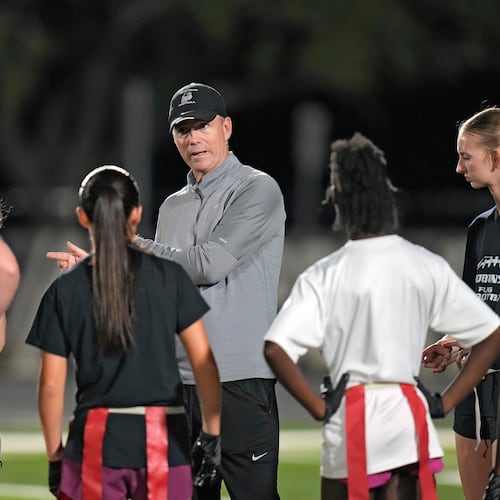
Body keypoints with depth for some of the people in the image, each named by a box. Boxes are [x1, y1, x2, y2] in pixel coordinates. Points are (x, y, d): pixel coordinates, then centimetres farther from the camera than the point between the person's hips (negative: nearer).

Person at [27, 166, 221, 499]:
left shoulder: (64, 290, 0)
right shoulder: (169, 277, 0)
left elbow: (52, 385, 1)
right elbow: (203, 363, 0)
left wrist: (54, 456, 10)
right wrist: (212, 434, 9)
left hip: (96, 440, 0)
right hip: (163, 440, 0)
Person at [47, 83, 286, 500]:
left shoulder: (258, 191, -3)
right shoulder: (173, 207, 21)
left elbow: (210, 264, -14)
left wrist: (134, 246, -3)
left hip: (241, 379, -7)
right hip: (180, 382, 7)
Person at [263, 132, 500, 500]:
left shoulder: (325, 275, -7)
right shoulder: (427, 267, 1)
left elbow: (276, 349, -17)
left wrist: (319, 408, -7)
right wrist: (447, 401, 5)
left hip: (351, 418, -3)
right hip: (409, 416, 3)